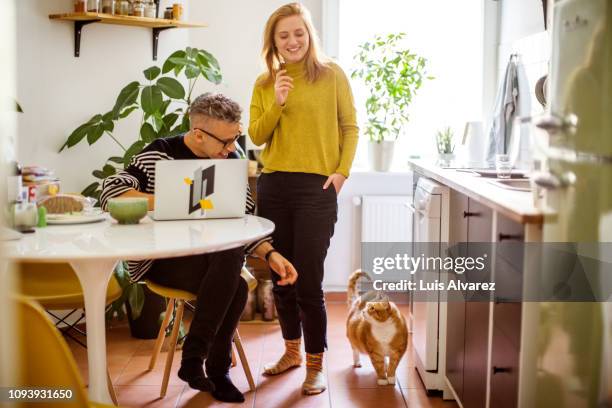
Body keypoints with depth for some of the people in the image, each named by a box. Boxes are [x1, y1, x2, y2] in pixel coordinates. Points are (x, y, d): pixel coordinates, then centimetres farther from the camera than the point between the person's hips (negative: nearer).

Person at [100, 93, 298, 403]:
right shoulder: (160, 154, -6)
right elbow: (111, 193, -18)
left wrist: (270, 254, -8)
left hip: (215, 260, 4)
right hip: (161, 258, -4)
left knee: (232, 287, -30)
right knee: (234, 288, -30)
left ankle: (194, 359, -10)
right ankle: (217, 370, -10)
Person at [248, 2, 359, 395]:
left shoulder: (332, 75, 1)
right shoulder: (264, 83, 9)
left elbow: (350, 127, 3)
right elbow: (256, 136, 5)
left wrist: (342, 171, -8)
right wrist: (276, 105, -10)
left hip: (317, 187, -4)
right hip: (273, 186, 4)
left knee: (308, 279, -4)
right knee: (280, 276, 12)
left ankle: (316, 364, 10)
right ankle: (292, 349, 31)